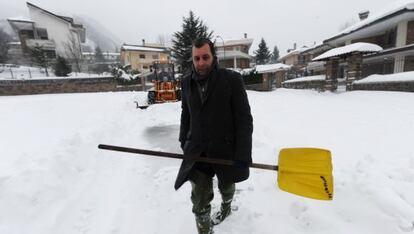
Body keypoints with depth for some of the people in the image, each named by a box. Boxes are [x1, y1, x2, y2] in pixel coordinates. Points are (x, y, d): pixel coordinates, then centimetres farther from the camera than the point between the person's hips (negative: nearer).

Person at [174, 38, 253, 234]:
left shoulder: (232, 79, -12)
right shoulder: (187, 83, 2)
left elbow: (244, 119, -13)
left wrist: (243, 155, -16)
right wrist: (184, 142, 13)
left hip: (226, 149, -2)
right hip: (197, 151, 2)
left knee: (226, 187, 25)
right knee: (199, 202, 5)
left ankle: (226, 206, 59)